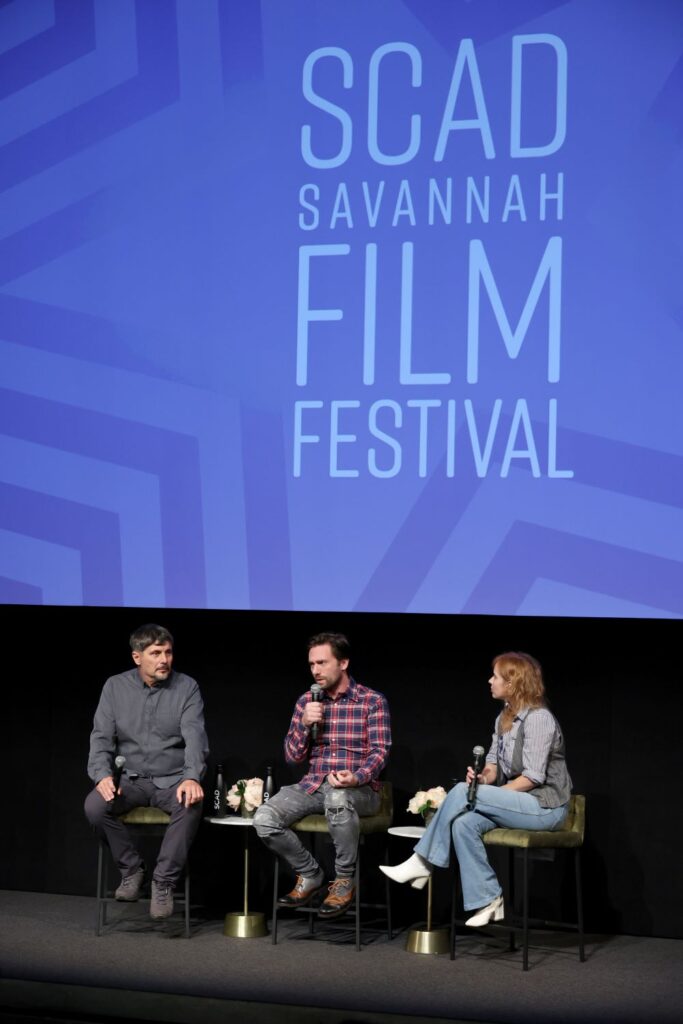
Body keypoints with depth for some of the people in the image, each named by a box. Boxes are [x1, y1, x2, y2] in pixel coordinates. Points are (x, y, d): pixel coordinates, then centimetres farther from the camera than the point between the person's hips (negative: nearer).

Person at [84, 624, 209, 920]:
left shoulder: (186, 687, -2)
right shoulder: (115, 687, 4)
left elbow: (194, 737, -13)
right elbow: (101, 737, 0)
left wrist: (192, 777, -31)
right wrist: (103, 775, -20)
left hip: (172, 779, -2)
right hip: (130, 779, 2)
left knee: (191, 804, -35)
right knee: (94, 805, -28)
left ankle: (163, 882, -20)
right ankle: (131, 870, -6)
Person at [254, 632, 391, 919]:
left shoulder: (373, 701, -2)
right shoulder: (306, 701, 9)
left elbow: (379, 751, -9)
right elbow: (292, 757, 8)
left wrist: (357, 777, -29)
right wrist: (304, 724, -11)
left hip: (358, 789, -4)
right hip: (314, 786, 4)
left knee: (337, 797, -41)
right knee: (264, 819, -21)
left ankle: (344, 881, -17)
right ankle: (310, 874, 5)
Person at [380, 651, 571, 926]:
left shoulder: (538, 718, -15)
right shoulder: (504, 717, 12)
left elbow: (532, 777, -20)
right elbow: (493, 766, 10)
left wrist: (490, 794, -15)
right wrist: (483, 777, -13)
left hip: (545, 807, -8)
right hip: (519, 803, 8)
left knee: (461, 793, -21)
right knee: (464, 822, -19)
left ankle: (422, 862, -11)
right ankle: (488, 901, -15)